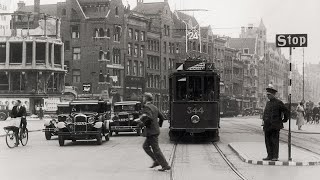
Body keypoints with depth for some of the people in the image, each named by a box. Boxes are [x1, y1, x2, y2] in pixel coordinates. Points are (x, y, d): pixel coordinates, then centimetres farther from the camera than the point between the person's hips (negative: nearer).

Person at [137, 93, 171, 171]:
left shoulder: (146, 107, -14)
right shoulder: (154, 107, 14)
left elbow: (149, 117, -29)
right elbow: (162, 117, 16)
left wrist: (144, 122, -13)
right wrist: (159, 125, 22)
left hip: (151, 131, -10)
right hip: (155, 130, 10)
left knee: (156, 149, -4)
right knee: (145, 146, 19)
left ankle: (165, 166, -3)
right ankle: (156, 161, 15)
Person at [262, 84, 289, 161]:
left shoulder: (278, 103, -6)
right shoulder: (268, 103, 16)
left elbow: (286, 111, -3)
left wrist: (284, 120, 2)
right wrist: (264, 120, 18)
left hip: (275, 126, -7)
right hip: (267, 126, 7)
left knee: (274, 141, -4)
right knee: (268, 141, 6)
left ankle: (275, 156, 0)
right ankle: (269, 156, 12)